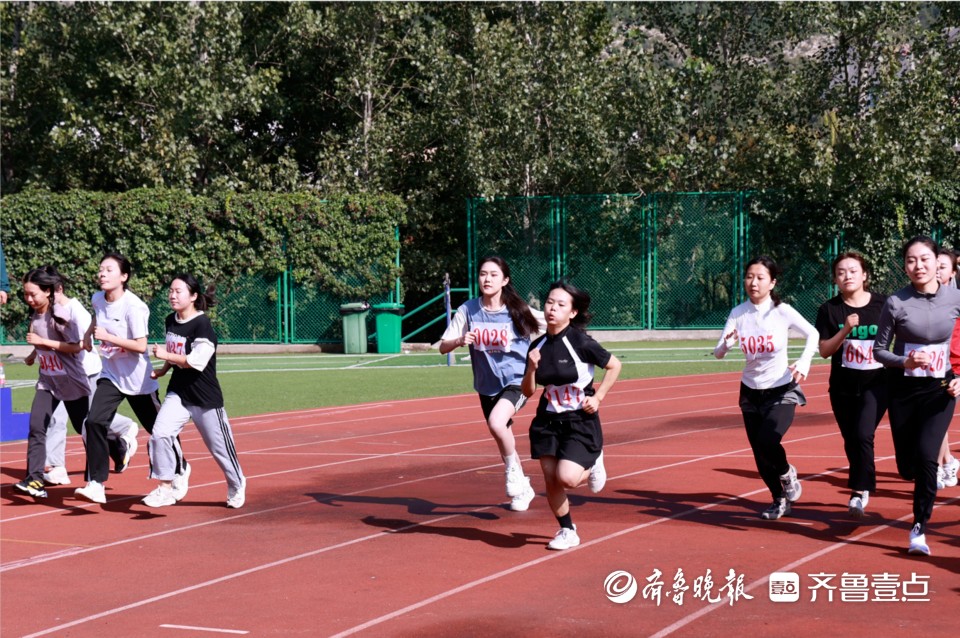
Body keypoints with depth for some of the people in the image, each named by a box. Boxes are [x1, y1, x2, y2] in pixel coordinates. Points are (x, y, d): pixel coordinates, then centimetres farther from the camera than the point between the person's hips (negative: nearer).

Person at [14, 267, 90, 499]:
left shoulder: (60, 315, -20)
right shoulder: (34, 315, 2)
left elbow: (76, 347, -22)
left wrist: (42, 341, -25)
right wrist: (34, 354, 5)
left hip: (71, 381, -6)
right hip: (47, 380, 6)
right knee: (36, 427, -13)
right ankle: (34, 479, -18)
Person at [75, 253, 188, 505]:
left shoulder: (133, 307, -22)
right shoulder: (98, 299, -1)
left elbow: (141, 346, -25)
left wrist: (107, 337, -29)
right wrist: (88, 334, 9)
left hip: (138, 379, -5)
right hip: (110, 375, 5)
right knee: (94, 422, -15)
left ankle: (180, 469, 36)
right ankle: (95, 484, -13)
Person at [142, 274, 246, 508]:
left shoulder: (202, 325, -18)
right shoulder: (171, 321, 5)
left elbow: (196, 361, -24)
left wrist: (165, 356, -20)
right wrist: (163, 370, 12)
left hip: (206, 396, -6)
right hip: (178, 392, 6)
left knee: (219, 445, 6)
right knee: (160, 434, -14)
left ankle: (237, 485, 31)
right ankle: (165, 489, -6)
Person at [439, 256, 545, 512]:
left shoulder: (519, 310, -13)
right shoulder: (468, 310, -6)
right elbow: (443, 347, -7)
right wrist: (459, 340, -27)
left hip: (517, 381, -4)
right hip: (487, 385, 4)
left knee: (497, 423, -31)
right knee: (503, 440, 16)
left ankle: (514, 470, -5)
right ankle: (522, 488, 39)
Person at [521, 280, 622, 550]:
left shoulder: (580, 342, -15)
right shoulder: (538, 346, 0)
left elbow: (614, 366, -4)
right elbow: (527, 392, 5)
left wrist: (598, 397, -9)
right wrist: (532, 368, -13)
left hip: (580, 420, -5)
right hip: (548, 421, 5)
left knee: (567, 478, -18)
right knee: (550, 481, 3)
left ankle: (592, 465, 17)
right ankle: (567, 532, 23)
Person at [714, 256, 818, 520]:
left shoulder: (783, 312, -14)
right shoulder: (738, 314, -7)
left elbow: (813, 334, -1)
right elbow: (718, 353, -11)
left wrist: (803, 364, -15)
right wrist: (726, 344, -33)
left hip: (782, 391, -3)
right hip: (751, 391, 4)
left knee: (767, 440, -25)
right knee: (760, 455, 6)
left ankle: (787, 473, 9)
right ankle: (780, 500, 30)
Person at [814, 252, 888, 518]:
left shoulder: (882, 305, -4)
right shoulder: (830, 309, -2)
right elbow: (824, 351, -6)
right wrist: (846, 330, -19)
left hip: (876, 383, -2)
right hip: (843, 386, 2)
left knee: (863, 435, -20)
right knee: (851, 442, 11)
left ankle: (859, 491, -9)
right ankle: (863, 488, 30)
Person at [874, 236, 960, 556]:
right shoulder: (896, 302, -9)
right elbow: (879, 350, -3)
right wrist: (905, 362, -20)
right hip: (904, 390, 1)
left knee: (925, 455, -19)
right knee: (907, 467, 6)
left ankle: (919, 529, -6)